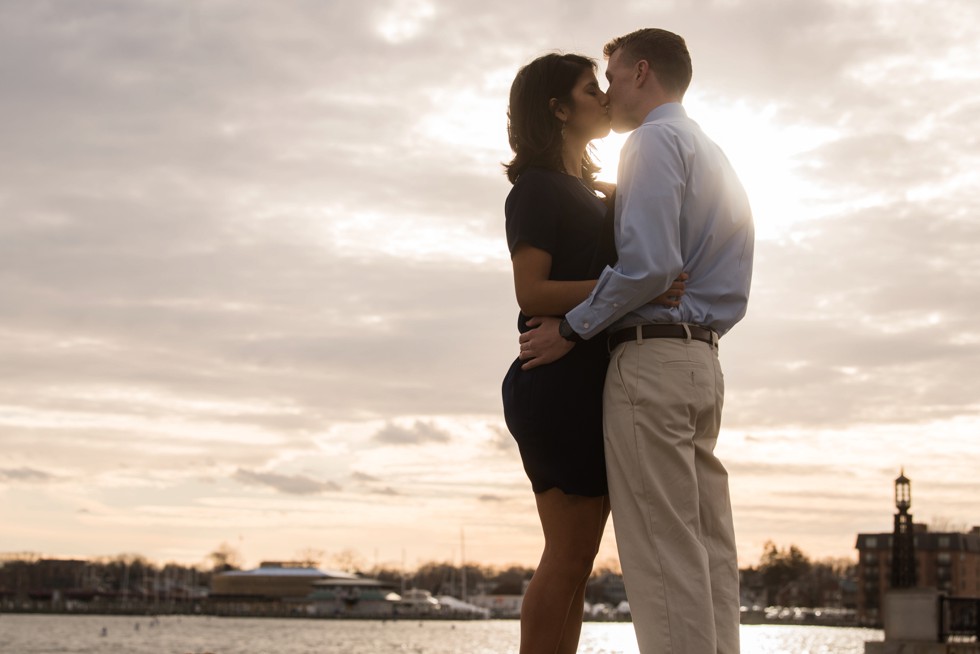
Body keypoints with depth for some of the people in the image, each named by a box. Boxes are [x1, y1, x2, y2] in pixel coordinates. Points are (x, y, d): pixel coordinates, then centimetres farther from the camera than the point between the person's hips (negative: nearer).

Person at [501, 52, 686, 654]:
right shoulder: (538, 187, -4)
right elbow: (532, 291, -15)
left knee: (573, 563, 6)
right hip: (560, 384, -9)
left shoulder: (586, 189, 25)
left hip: (589, 385, 9)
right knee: (569, 558, -11)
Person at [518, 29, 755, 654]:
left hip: (651, 358, -9)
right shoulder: (715, 157, 26)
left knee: (662, 548, -11)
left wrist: (573, 328, -10)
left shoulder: (656, 141, -4)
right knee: (708, 547, 5)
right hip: (703, 360, 9)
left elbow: (650, 262, -18)